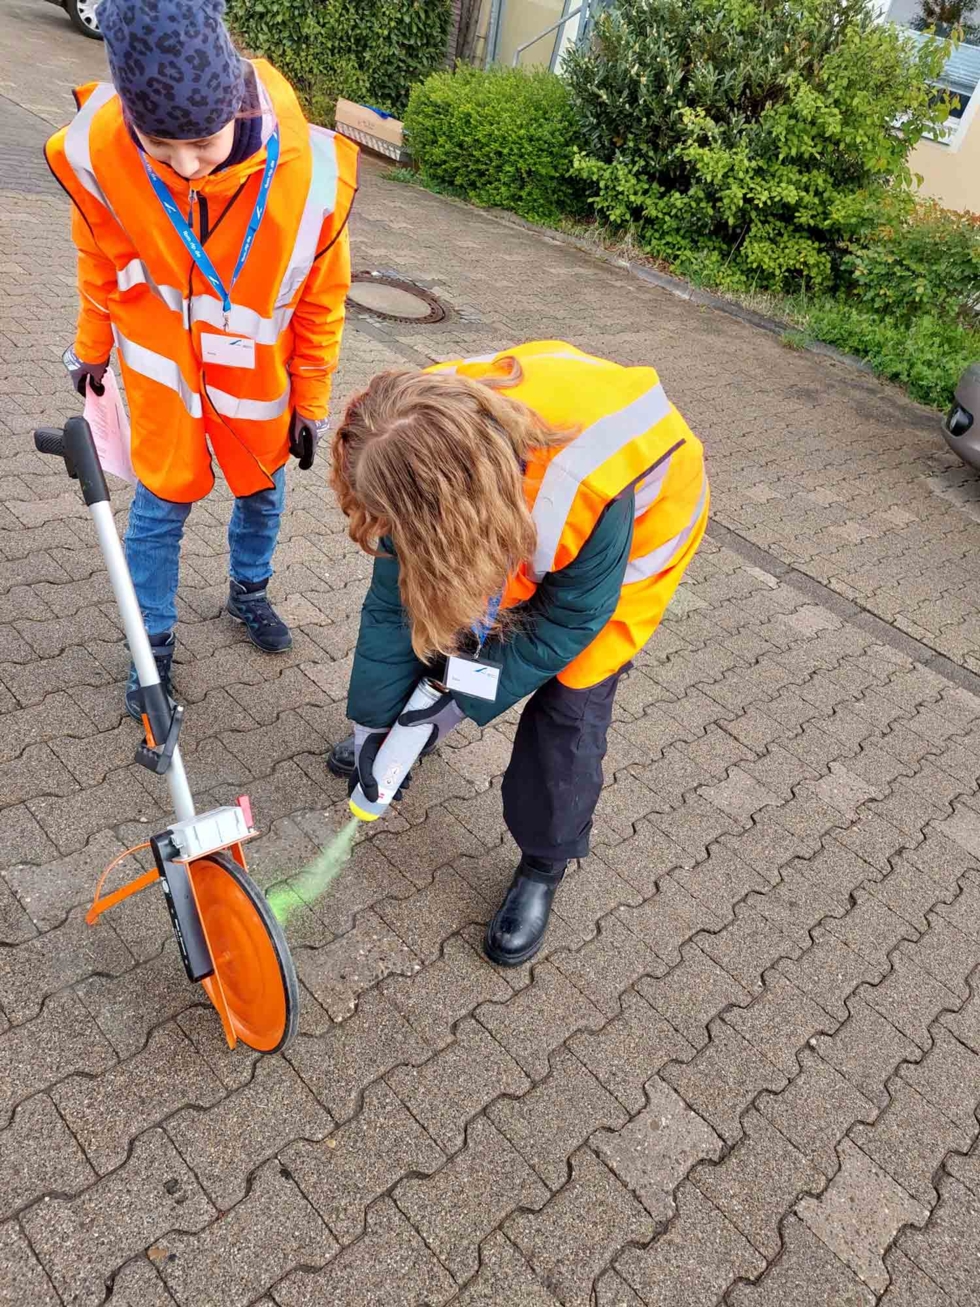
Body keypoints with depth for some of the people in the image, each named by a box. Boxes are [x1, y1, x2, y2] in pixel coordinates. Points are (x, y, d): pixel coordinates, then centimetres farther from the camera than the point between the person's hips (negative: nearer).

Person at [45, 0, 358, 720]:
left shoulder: (312, 173, -29)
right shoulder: (96, 150, -26)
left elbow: (321, 304, -12)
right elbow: (101, 264, -4)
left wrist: (311, 404, -2)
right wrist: (93, 349, 11)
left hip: (258, 370, 1)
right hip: (163, 362, 0)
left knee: (261, 491, 17)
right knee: (161, 504, 6)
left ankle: (250, 592, 45)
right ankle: (154, 641, 26)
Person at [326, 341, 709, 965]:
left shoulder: (588, 494, -46)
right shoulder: (430, 447, -30)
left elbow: (571, 618, -27)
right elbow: (397, 595, -18)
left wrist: (467, 699, -22)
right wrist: (376, 720, -14)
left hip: (640, 512, -5)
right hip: (513, 511, 5)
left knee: (569, 702, -7)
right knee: (438, 610, 8)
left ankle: (544, 867, 15)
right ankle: (412, 727, 41)